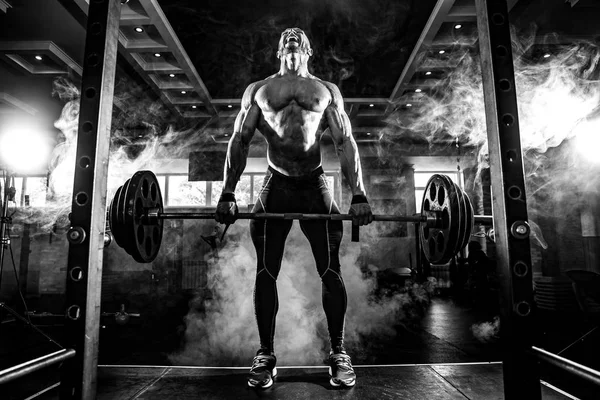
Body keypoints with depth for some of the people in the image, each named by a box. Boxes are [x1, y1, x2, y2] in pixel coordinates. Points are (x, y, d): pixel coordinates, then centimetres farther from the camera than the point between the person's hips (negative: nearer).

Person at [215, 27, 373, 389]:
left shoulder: (327, 90, 13)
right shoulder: (258, 90, 14)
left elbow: (346, 143, 4)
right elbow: (239, 141, 6)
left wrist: (359, 195, -7)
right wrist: (228, 193, -5)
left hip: (316, 185, 0)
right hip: (276, 186, 1)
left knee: (331, 271, -2)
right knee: (265, 272, 0)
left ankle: (339, 353, 14)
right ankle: (265, 355, 14)